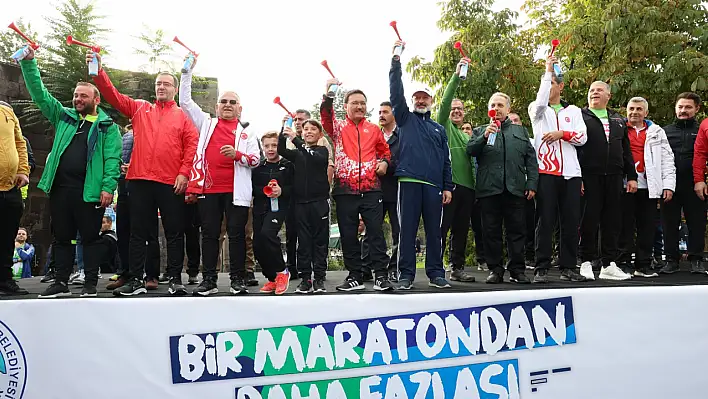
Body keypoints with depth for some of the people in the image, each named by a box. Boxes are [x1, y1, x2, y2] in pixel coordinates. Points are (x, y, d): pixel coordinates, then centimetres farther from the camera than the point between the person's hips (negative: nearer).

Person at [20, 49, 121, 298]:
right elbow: (39, 93, 14)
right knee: (62, 238, 10)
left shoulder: (107, 126, 3)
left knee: (90, 238, 2)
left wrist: (108, 187, -16)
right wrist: (29, 62, 6)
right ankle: (61, 283, 17)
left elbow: (112, 159, -5)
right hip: (60, 187, 5)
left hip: (89, 191, -4)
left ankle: (90, 285, 9)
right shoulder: (63, 116, 16)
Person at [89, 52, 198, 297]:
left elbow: (192, 145, 0)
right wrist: (99, 71, -6)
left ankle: (175, 279, 9)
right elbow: (113, 95, 7)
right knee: (139, 231, 6)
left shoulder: (183, 116, 9)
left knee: (174, 232, 2)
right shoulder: (140, 109, 15)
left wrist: (184, 173, -10)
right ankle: (136, 280, 12)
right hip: (140, 180, 2)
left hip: (171, 182, -2)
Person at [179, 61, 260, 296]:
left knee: (236, 234, 1)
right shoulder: (207, 123, 15)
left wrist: (237, 154, -14)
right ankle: (209, 280, 10)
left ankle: (238, 280, 7)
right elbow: (185, 101, 13)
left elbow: (256, 159, 5)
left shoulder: (247, 132, 11)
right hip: (208, 189, 2)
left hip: (236, 190, -1)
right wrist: (187, 73, 7)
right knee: (209, 234, 5)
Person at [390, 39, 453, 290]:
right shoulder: (406, 119, 15)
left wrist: (447, 187, 8)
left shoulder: (439, 129, 21)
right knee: (408, 230, -3)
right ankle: (406, 275, 1)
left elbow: (446, 160, 18)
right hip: (409, 182, -2)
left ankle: (435, 273, 10)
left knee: (434, 231, 4)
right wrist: (396, 60, -3)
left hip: (434, 185, 3)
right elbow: (396, 92, 2)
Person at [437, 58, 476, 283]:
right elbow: (444, 101, -7)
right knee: (442, 228, -7)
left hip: (467, 186, 6)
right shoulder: (444, 126, 8)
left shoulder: (466, 134, 25)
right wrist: (456, 75, -12)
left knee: (461, 230, 8)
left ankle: (457, 268, 14)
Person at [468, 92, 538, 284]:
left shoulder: (521, 131, 19)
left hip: (515, 189, 1)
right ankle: (495, 270, 7)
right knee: (491, 232, 1)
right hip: (489, 189, -1)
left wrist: (531, 183, 1)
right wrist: (484, 136, -15)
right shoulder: (480, 131, 17)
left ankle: (517, 270, 7)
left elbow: (531, 159, 12)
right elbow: (470, 151, 0)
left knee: (516, 230, 1)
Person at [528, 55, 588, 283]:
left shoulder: (573, 111, 17)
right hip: (546, 172, -3)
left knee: (571, 222, 3)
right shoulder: (536, 109, 10)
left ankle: (568, 267, 11)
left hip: (570, 173, 3)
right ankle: (541, 268, -1)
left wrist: (561, 133, -10)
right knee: (546, 221, -4)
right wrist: (547, 71, -15)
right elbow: (541, 101, -16)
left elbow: (582, 137, 6)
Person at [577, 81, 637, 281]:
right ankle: (586, 263, 7)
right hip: (589, 177, -5)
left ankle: (609, 264, 11)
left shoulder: (618, 120, 20)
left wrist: (631, 176, 12)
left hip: (614, 177, 5)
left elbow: (626, 150, 20)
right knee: (589, 221, -2)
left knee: (612, 221, 5)